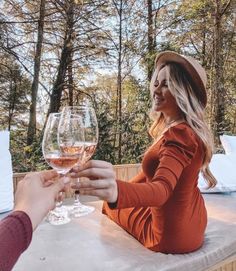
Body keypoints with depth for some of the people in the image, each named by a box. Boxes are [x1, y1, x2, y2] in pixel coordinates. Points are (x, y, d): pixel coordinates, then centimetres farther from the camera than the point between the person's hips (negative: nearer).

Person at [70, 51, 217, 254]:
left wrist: (116, 192, -64)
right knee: (113, 203, 24)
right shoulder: (181, 128, 3)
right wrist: (121, 187, 7)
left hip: (171, 235, -8)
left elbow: (161, 190, -45)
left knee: (111, 207, 14)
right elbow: (156, 172, 9)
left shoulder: (179, 134, -29)